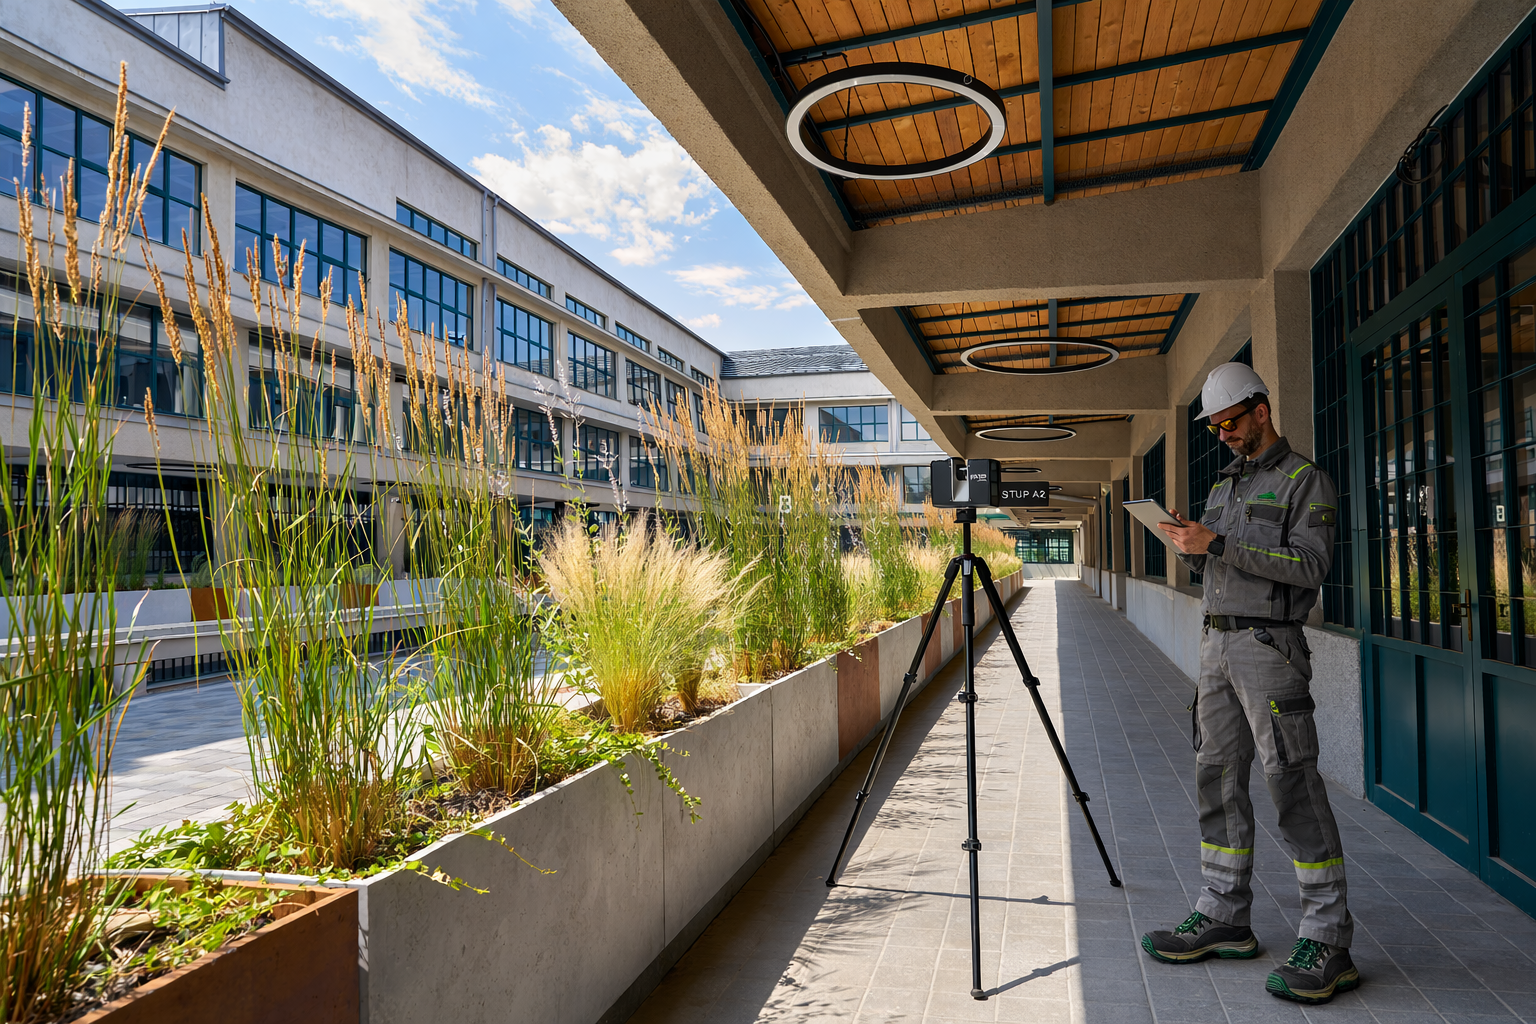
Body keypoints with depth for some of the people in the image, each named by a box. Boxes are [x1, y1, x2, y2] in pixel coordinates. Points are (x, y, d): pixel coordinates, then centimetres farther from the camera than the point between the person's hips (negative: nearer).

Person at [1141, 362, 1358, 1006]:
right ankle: (1223, 917, 17)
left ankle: (1328, 940, 1)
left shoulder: (1305, 480, -3)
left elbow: (1309, 565, -15)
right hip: (1217, 644, 8)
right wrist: (1189, 545, 1)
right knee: (1218, 779, 8)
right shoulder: (1223, 485, 20)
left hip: (1270, 646, -8)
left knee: (1293, 784, -8)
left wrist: (1217, 543, -20)